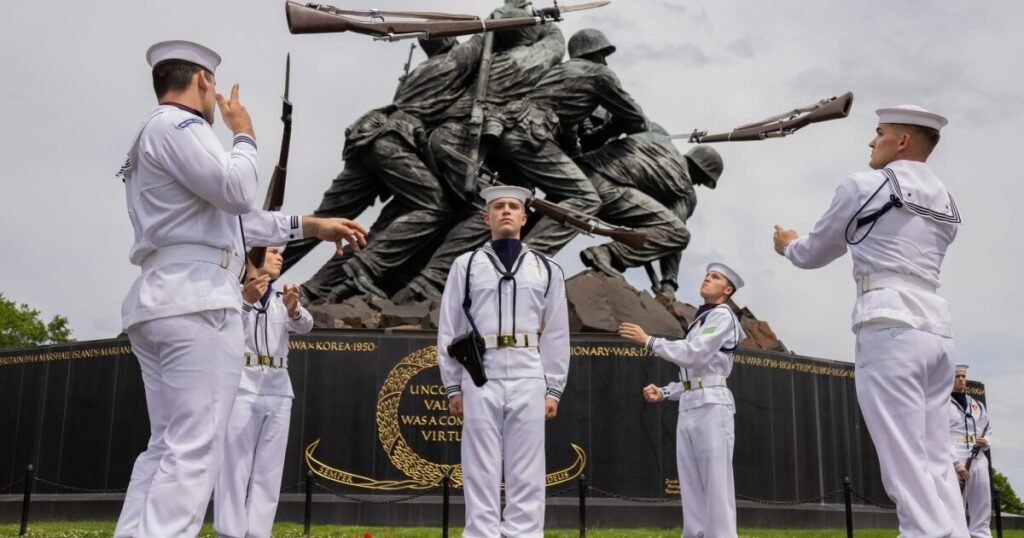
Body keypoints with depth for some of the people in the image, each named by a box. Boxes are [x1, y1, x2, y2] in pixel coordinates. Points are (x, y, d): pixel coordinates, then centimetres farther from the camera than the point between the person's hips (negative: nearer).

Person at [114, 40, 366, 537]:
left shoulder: (155, 136, 28)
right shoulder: (177, 125, -3)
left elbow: (230, 218, 30)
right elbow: (237, 193, -14)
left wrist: (311, 225, 29)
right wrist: (244, 135, 5)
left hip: (160, 303, 10)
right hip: (197, 300, -10)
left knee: (165, 447, 8)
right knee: (193, 450, -12)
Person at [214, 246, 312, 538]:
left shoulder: (281, 300, 17)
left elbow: (304, 325, -4)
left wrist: (293, 308, -28)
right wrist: (245, 300, -37)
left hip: (278, 395, 5)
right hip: (240, 390, -5)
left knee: (268, 473, 3)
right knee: (234, 470, -6)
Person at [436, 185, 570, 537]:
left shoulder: (547, 270, 11)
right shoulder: (466, 266, 9)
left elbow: (556, 335, 10)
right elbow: (449, 329, 8)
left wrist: (554, 390, 4)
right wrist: (452, 387, 3)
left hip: (528, 379, 1)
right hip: (480, 378, -1)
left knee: (526, 475, 2)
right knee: (481, 473, 1)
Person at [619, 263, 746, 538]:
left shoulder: (723, 316, -1)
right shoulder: (699, 322, 26)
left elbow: (693, 354, -15)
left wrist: (648, 341, -12)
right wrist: (663, 392, 13)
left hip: (711, 405, -9)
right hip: (687, 407, 9)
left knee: (716, 482, -11)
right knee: (691, 485, 5)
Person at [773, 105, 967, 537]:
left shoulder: (863, 187, 1)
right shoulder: (945, 203, 20)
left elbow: (814, 254, 12)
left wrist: (788, 245, 33)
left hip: (890, 327, -7)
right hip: (936, 329, 7)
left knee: (905, 462, -9)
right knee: (936, 463, 7)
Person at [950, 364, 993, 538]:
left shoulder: (978, 405, 20)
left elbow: (988, 431, 27)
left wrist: (985, 442, 2)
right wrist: (956, 463, -17)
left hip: (978, 460, 6)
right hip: (953, 461, -6)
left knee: (982, 508, 4)